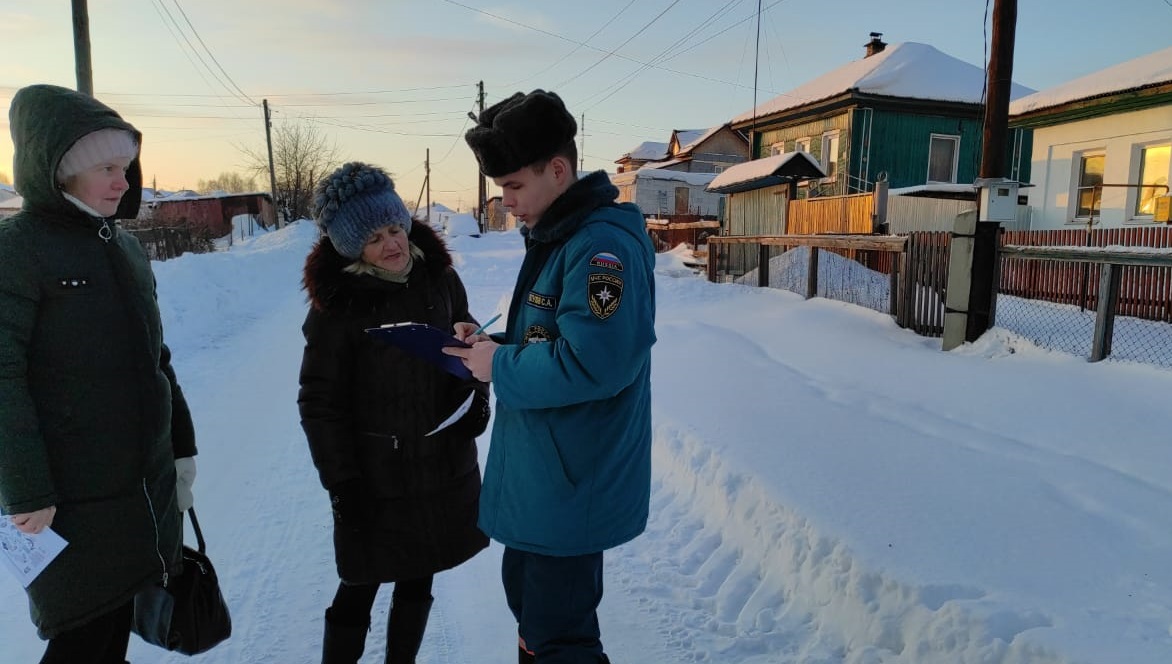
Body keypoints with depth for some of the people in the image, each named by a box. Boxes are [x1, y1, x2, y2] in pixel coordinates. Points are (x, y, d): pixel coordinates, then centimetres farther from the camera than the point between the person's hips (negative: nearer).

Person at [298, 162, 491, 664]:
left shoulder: (438, 276, -2)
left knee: (417, 580, 19)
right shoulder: (336, 304, -13)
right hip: (375, 477, -4)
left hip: (445, 465, 4)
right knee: (359, 590, 9)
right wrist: (340, 481, -11)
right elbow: (320, 402, -9)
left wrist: (476, 393, -4)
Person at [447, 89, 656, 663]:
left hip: (570, 488, -10)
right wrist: (491, 345, 0)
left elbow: (592, 362, -31)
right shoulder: (552, 238, 10)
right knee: (528, 601, 25)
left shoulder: (603, 245, -22)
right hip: (538, 477, 10)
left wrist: (500, 367, -17)